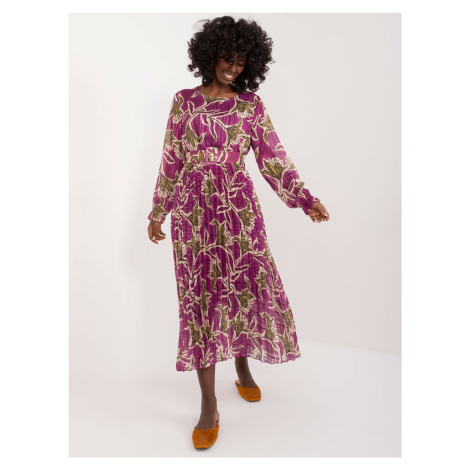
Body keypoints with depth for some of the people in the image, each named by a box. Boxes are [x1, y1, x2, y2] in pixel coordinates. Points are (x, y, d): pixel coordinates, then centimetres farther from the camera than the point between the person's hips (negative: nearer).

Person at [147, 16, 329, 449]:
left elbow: (273, 158, 3)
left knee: (246, 286, -2)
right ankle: (210, 405, 8)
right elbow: (172, 160, 10)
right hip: (193, 207, 0)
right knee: (201, 296, -2)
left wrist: (305, 200, -8)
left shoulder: (252, 104, 8)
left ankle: (243, 363, 30)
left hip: (238, 206, 1)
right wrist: (158, 212, 10)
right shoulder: (184, 100, 9)